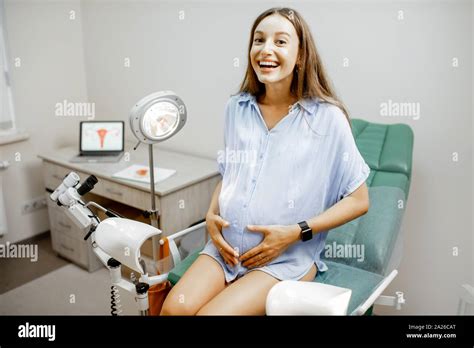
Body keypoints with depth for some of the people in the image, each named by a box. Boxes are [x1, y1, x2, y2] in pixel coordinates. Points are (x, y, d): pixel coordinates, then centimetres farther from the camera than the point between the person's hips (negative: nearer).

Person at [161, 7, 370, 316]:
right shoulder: (236, 108, 5)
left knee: (211, 313, -22)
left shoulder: (327, 118, -9)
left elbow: (358, 200, -4)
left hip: (289, 256, -3)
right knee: (175, 308, -17)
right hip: (227, 245, 4)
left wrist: (295, 233, -14)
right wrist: (211, 215, -1)